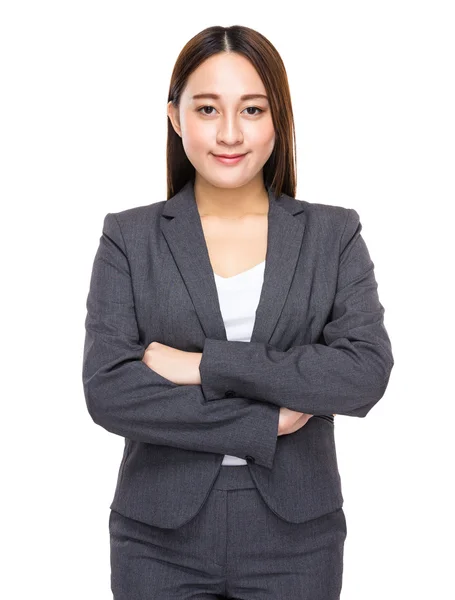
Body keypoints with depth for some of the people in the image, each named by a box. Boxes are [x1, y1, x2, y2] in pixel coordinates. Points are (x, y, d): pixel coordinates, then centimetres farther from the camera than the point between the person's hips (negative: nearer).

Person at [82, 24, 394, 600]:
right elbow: (107, 389, -10)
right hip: (161, 538, 0)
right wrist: (263, 423, -14)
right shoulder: (129, 238, -1)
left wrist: (206, 364, -17)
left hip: (295, 538, 1)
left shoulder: (333, 234, 0)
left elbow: (368, 371, -12)